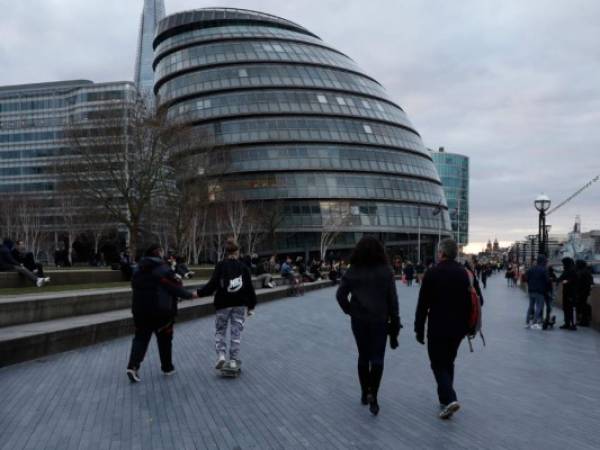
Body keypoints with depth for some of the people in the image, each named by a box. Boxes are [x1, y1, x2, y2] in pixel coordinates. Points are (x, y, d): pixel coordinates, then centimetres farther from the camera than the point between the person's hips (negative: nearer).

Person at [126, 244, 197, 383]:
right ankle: (167, 367, 22)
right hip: (161, 310, -4)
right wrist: (190, 295, -2)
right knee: (164, 339, 11)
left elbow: (135, 287, 12)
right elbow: (175, 288, -14)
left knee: (141, 337, 9)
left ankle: (133, 366, -10)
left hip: (140, 309, 5)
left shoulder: (138, 270, 7)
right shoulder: (163, 269, -13)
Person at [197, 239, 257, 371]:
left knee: (220, 331, 14)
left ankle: (221, 355, -2)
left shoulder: (220, 265, -5)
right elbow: (249, 287, 2)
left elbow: (213, 284, -11)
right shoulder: (243, 266, 1)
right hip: (240, 304, 1)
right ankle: (234, 361, 8)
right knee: (236, 332, 7)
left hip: (223, 304, -1)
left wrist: (199, 293, -1)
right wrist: (251, 305, 10)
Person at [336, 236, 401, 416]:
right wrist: (394, 320, 2)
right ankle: (373, 396, -9)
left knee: (363, 356, 16)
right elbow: (392, 298, -4)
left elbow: (340, 294, -7)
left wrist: (350, 310, 5)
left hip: (359, 320, 2)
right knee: (377, 358, 4)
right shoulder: (385, 270, -5)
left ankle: (365, 393, 25)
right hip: (380, 320, -1)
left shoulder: (353, 271, -3)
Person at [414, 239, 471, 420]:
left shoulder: (432, 273, -12)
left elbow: (423, 304, -11)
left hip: (437, 328, -5)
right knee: (448, 363, 19)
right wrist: (466, 326, 16)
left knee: (438, 364, 3)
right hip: (458, 328, 5)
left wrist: (419, 329, -4)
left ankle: (449, 398, -15)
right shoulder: (463, 273, 2)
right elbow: (469, 301, 8)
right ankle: (445, 400, 25)